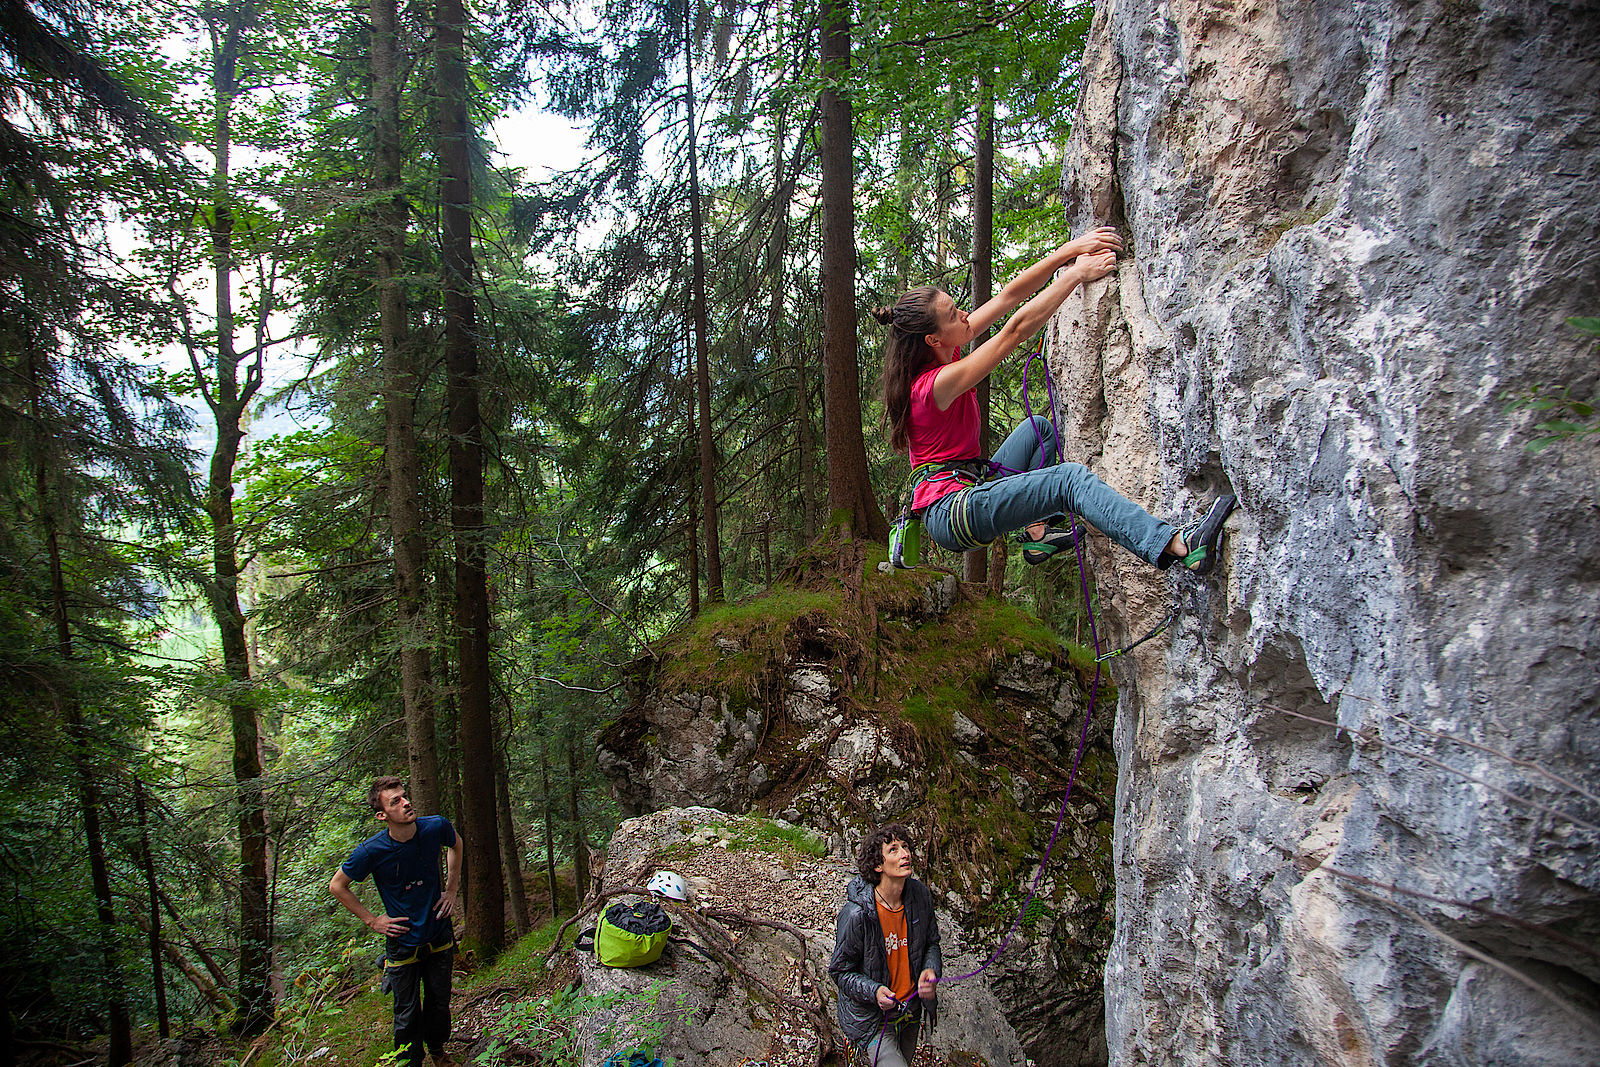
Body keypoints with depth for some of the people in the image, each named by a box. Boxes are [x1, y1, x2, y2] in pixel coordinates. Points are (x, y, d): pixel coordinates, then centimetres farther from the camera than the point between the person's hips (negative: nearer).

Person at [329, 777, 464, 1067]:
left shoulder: (436, 827, -17)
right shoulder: (372, 851, -23)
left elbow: (456, 845, 9)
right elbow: (336, 886, -5)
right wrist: (372, 921, -7)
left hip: (439, 935, 3)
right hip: (403, 943, -3)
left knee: (440, 1002, 18)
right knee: (408, 1013, 9)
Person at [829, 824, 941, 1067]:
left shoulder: (920, 895, -10)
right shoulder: (855, 914, -25)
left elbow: (932, 943, 6)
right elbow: (840, 971, -14)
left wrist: (931, 970, -13)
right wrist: (875, 991, -28)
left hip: (911, 1011, 6)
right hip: (871, 1018, -5)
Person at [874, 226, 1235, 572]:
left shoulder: (939, 356, 5)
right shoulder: (937, 382, -21)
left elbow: (1009, 296, 4)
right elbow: (1017, 329, -23)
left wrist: (1069, 250, -4)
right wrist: (1076, 273, -15)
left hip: (966, 491, 10)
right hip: (949, 511, -10)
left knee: (1037, 427, 17)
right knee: (1069, 477, -23)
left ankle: (1037, 533, 7)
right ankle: (1181, 547, -37)